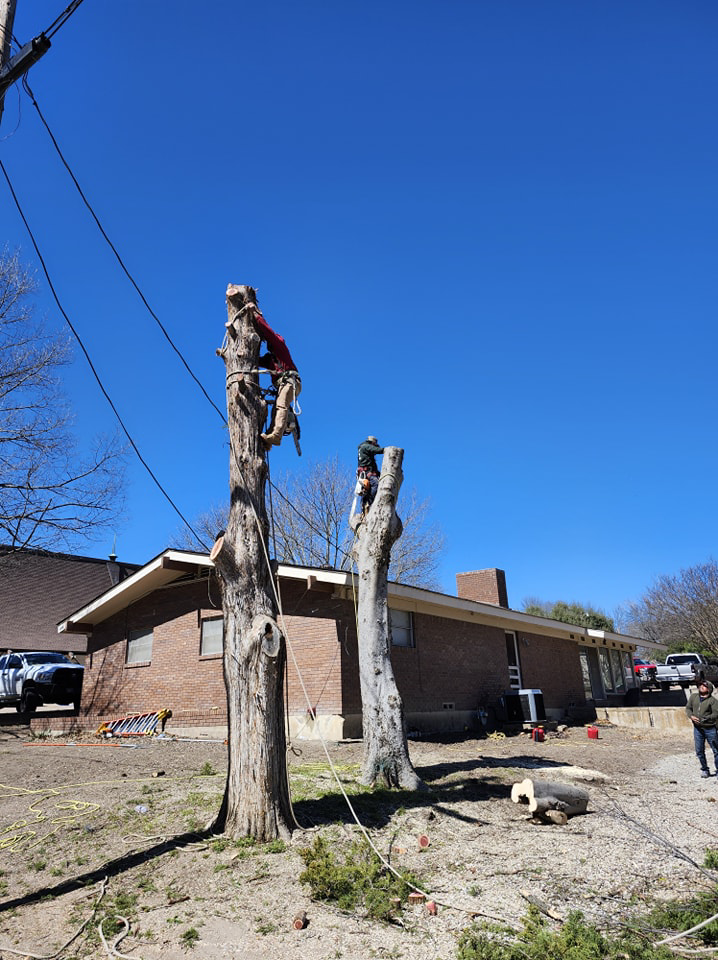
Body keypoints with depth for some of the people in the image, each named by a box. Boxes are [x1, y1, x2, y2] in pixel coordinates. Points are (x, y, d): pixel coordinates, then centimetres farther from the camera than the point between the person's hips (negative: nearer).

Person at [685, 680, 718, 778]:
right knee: (699, 751, 8)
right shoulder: (693, 696, 7)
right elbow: (688, 708, 12)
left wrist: (704, 719, -26)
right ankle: (704, 770, 23)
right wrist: (691, 716, -7)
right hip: (697, 728, 4)